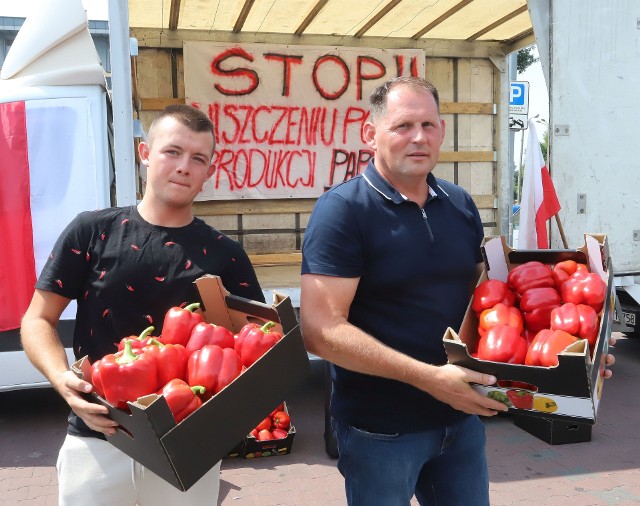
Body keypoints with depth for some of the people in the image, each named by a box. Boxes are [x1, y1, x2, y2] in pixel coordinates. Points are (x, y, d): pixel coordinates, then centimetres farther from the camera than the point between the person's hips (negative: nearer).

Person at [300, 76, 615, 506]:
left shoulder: (460, 205, 4)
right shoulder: (343, 210, -15)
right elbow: (320, 330, -22)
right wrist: (428, 377, -26)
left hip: (462, 416, 6)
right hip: (380, 429, -5)